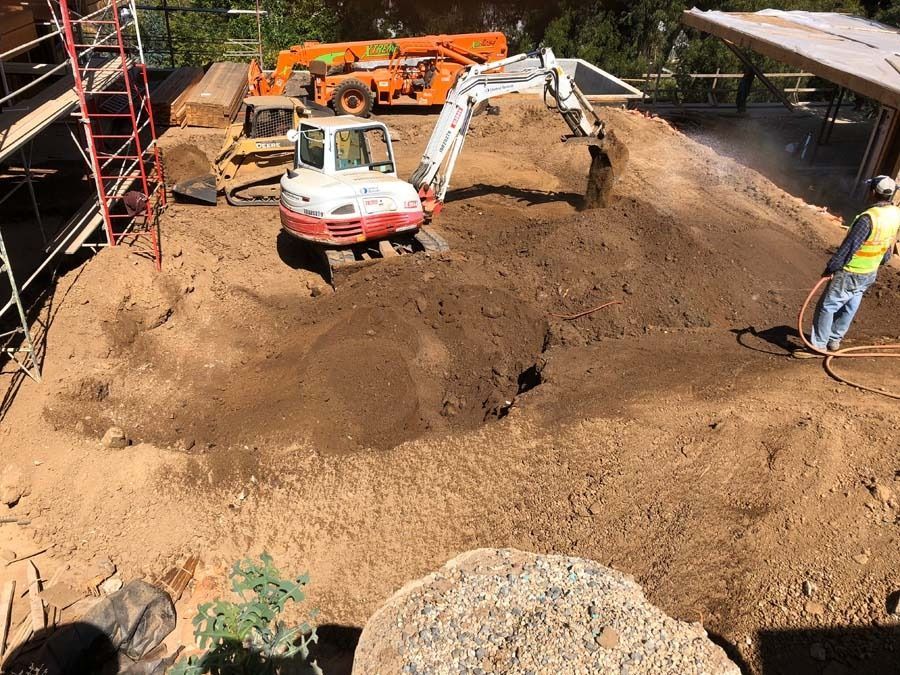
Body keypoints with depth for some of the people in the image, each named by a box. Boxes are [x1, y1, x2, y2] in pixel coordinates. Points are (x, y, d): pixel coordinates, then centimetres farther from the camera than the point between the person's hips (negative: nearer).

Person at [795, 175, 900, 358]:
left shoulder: (868, 218, -29)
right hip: (870, 273, 8)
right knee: (849, 307, 19)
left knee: (827, 307, 0)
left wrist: (831, 267, -15)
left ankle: (817, 346, 5)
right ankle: (834, 340, 32)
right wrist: (881, 261, 28)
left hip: (851, 273, -8)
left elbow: (849, 246, -24)